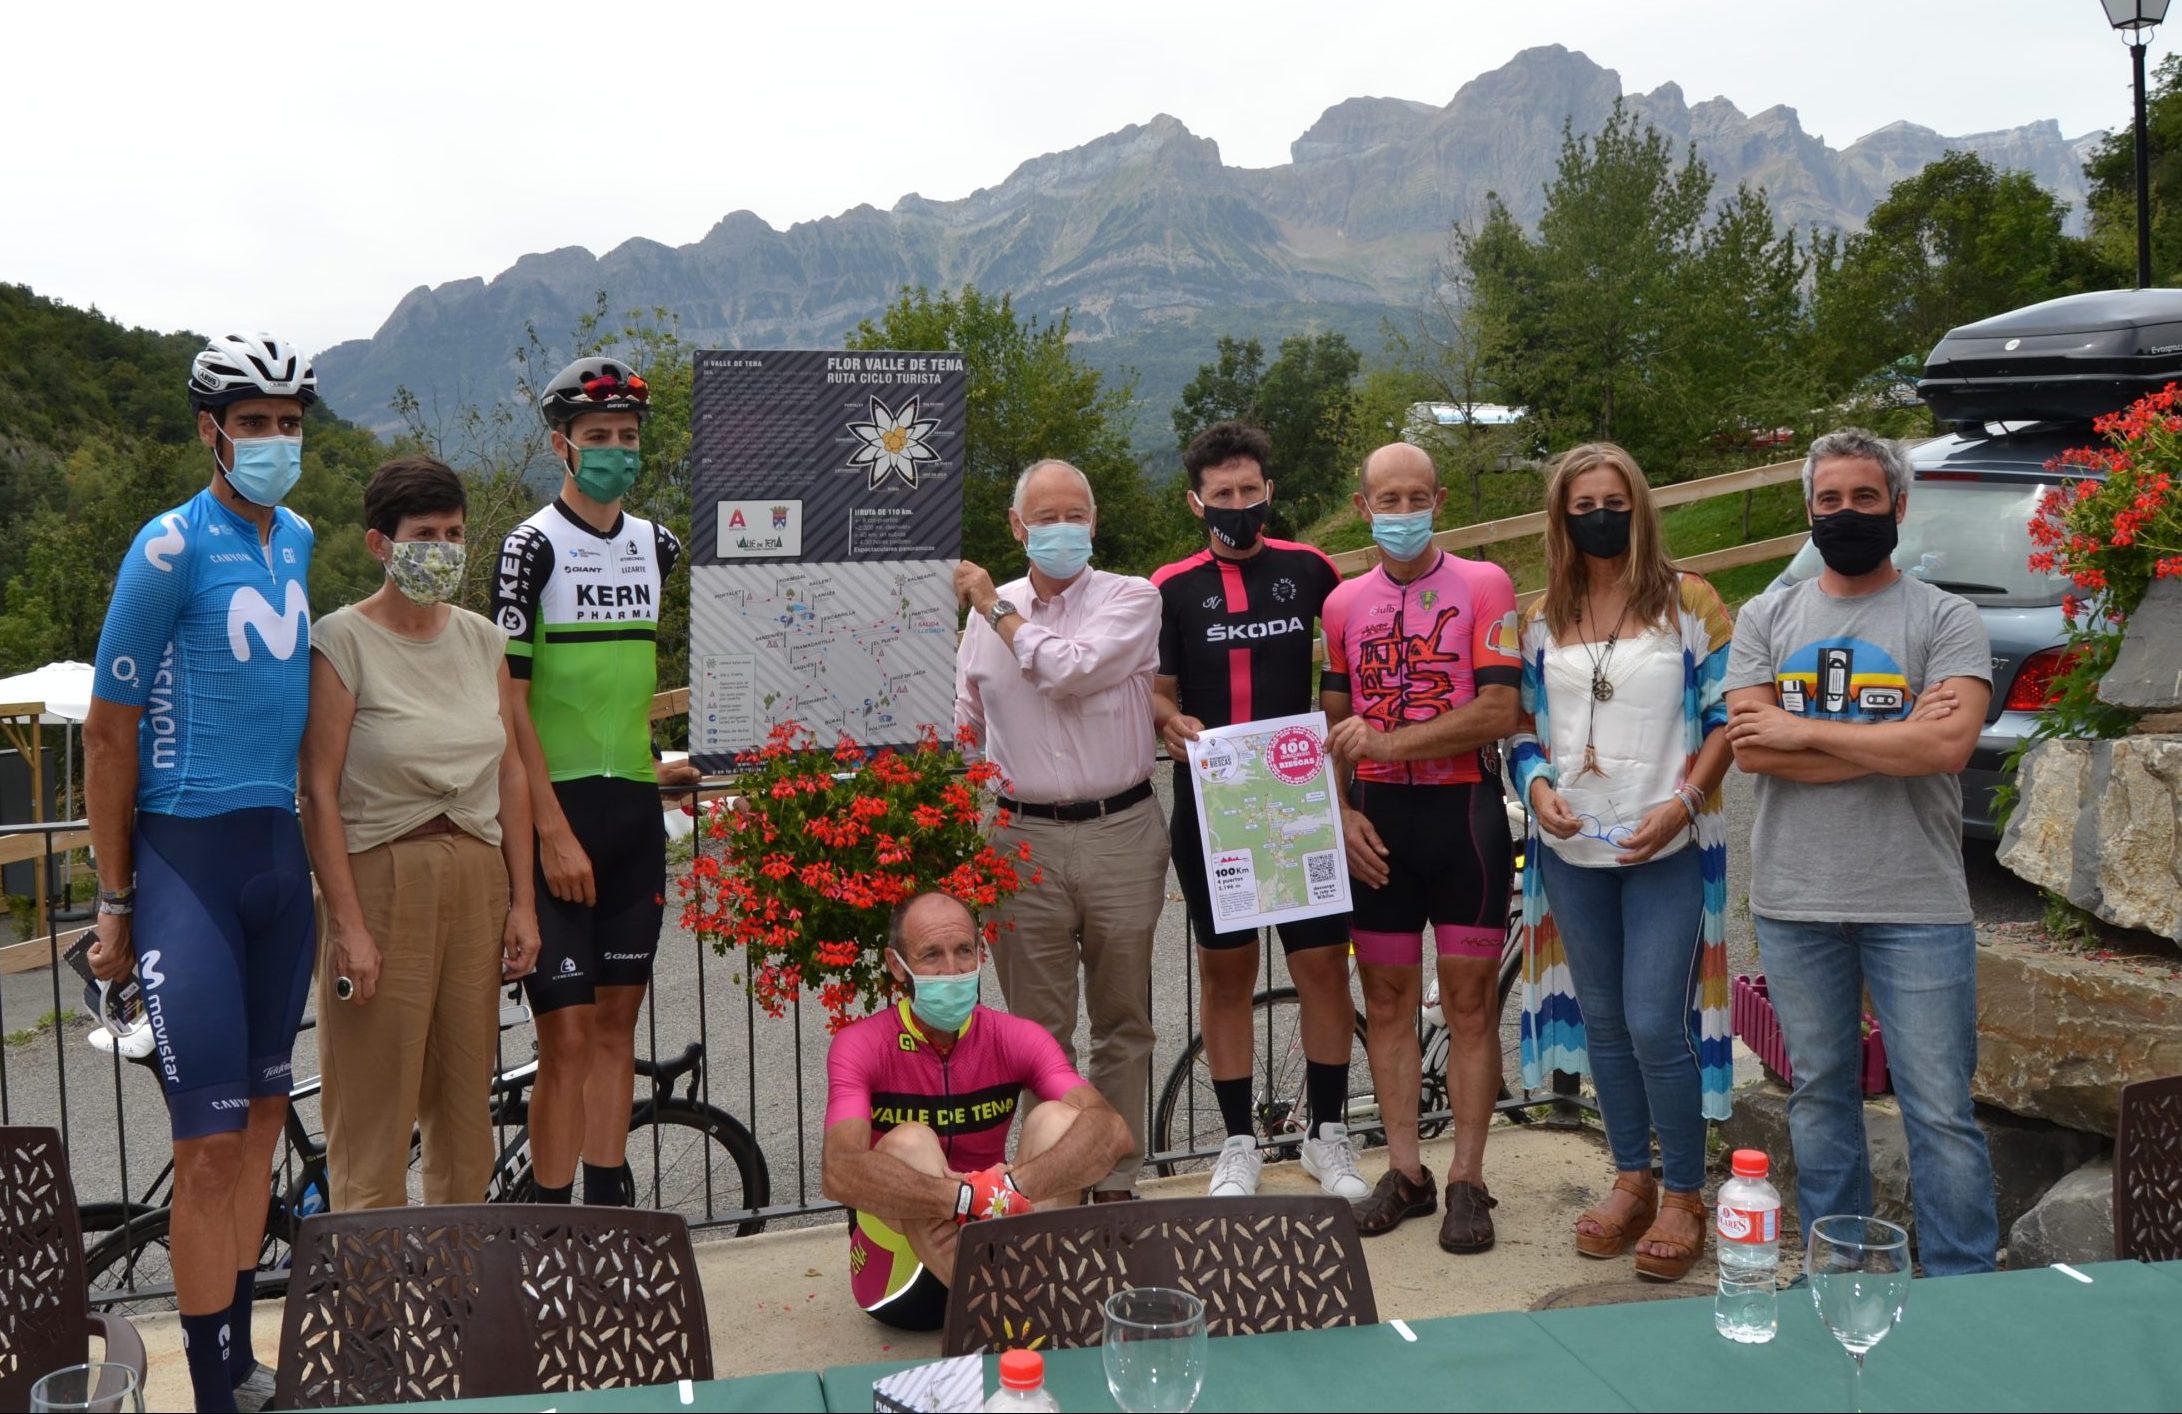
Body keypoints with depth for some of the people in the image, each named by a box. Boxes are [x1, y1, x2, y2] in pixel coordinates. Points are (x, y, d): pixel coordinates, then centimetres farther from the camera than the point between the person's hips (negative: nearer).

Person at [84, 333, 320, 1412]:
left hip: (280, 849, 7)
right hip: (188, 854, -7)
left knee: (262, 1115, 14)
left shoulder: (299, 540, 10)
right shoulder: (172, 547, -11)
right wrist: (115, 902, -6)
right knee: (212, 1144, -6)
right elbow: (108, 731, -8)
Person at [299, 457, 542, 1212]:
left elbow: (510, 774, 11)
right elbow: (320, 793, -11)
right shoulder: (342, 641, -7)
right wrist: (347, 924, -15)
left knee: (466, 1095, 10)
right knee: (375, 1101, 0)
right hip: (383, 876, -5)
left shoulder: (482, 640, 9)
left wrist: (522, 901, 6)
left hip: (477, 879, 5)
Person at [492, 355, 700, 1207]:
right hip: (558, 809, -5)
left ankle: (611, 1205, 20)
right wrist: (554, 830, -16)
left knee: (618, 1019, 11)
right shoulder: (534, 546, -6)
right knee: (567, 1036, -5)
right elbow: (510, 701, -11)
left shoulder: (658, 547, 11)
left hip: (635, 811, 6)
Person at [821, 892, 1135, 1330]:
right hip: (902, 1275, -2)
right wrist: (966, 1197, -44)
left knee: (1057, 1117, -18)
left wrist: (1013, 1187, -39)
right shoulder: (861, 1046, -12)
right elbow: (838, 1172, -31)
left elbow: (1112, 1130, -21)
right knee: (909, 1143, -30)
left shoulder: (1016, 1038, -5)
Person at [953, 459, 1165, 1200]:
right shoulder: (989, 612, 9)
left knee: (1123, 1021, 9)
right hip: (1022, 839, 2)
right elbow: (964, 729, 17)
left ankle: (1114, 1180, 20)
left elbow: (1069, 669, -18)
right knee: (1039, 1028, 6)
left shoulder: (1131, 598, -1)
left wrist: (998, 609, -7)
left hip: (1119, 832, -2)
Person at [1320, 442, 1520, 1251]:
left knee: (1470, 1001, 1)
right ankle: (1404, 1173, 19)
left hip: (1463, 811, -3)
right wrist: (1342, 813, -1)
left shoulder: (1483, 587, -4)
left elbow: (1499, 712, -13)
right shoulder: (1343, 604, 8)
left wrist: (1389, 742, -15)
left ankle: (1467, 1180, 11)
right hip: (1376, 820, 4)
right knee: (1386, 999, 8)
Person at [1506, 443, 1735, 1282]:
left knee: (1656, 1025, -7)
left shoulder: (1689, 604, -2)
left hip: (1666, 850, -4)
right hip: (1572, 852, 4)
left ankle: (1685, 1197, 10)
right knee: (1602, 1021, 12)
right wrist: (1538, 787, -6)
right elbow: (1524, 724, 13)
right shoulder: (1544, 619, 8)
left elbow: (1728, 716, -3)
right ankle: (1632, 1179, 27)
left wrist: (1684, 802, -15)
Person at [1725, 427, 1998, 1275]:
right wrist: (1892, 741, -11)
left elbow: (1949, 745, -17)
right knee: (1819, 1094, 14)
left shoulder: (1944, 620, 0)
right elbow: (1751, 749, -6)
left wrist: (1804, 731, -11)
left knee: (1940, 1109, 0)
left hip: (1916, 904, -3)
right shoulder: (1767, 620, 8)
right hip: (1795, 902, 3)